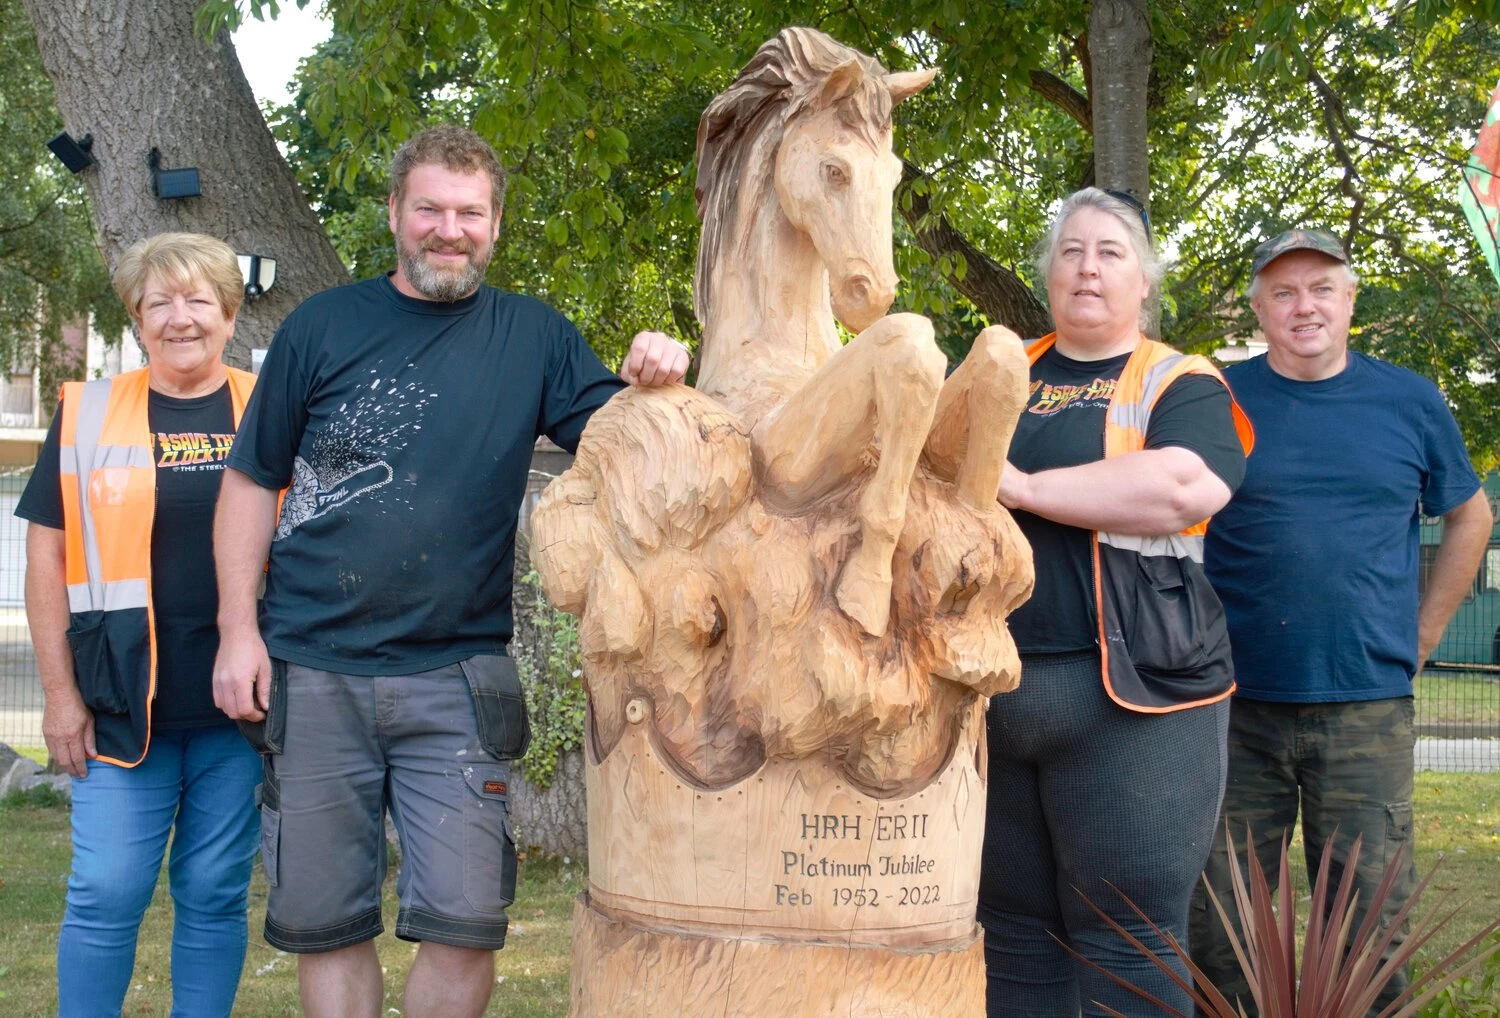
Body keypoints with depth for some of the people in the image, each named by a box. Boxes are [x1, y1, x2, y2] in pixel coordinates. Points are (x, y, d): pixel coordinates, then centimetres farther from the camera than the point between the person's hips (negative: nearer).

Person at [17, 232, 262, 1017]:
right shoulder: (87, 414, 4)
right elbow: (46, 556, 5)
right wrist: (60, 693, 0)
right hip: (123, 704, 0)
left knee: (215, 894, 8)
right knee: (106, 893, 1)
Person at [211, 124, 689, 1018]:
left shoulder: (534, 336, 6)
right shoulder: (325, 326, 5)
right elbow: (252, 482, 7)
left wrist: (648, 387, -21)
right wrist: (239, 628, -1)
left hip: (455, 676, 0)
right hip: (311, 674, 1)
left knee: (465, 925, -4)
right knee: (323, 922, 9)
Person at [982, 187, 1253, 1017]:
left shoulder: (1179, 385, 2)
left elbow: (1187, 487, -17)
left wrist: (1025, 486, -14)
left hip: (1129, 699, -4)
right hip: (990, 692, 5)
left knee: (1126, 949, -1)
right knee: (1013, 936, 12)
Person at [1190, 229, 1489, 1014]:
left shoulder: (1410, 402, 5)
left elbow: (1469, 516, 18)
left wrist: (1422, 638, 11)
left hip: (1368, 707, 1)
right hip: (1238, 705, 0)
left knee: (1371, 920, 6)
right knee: (1216, 925, 5)